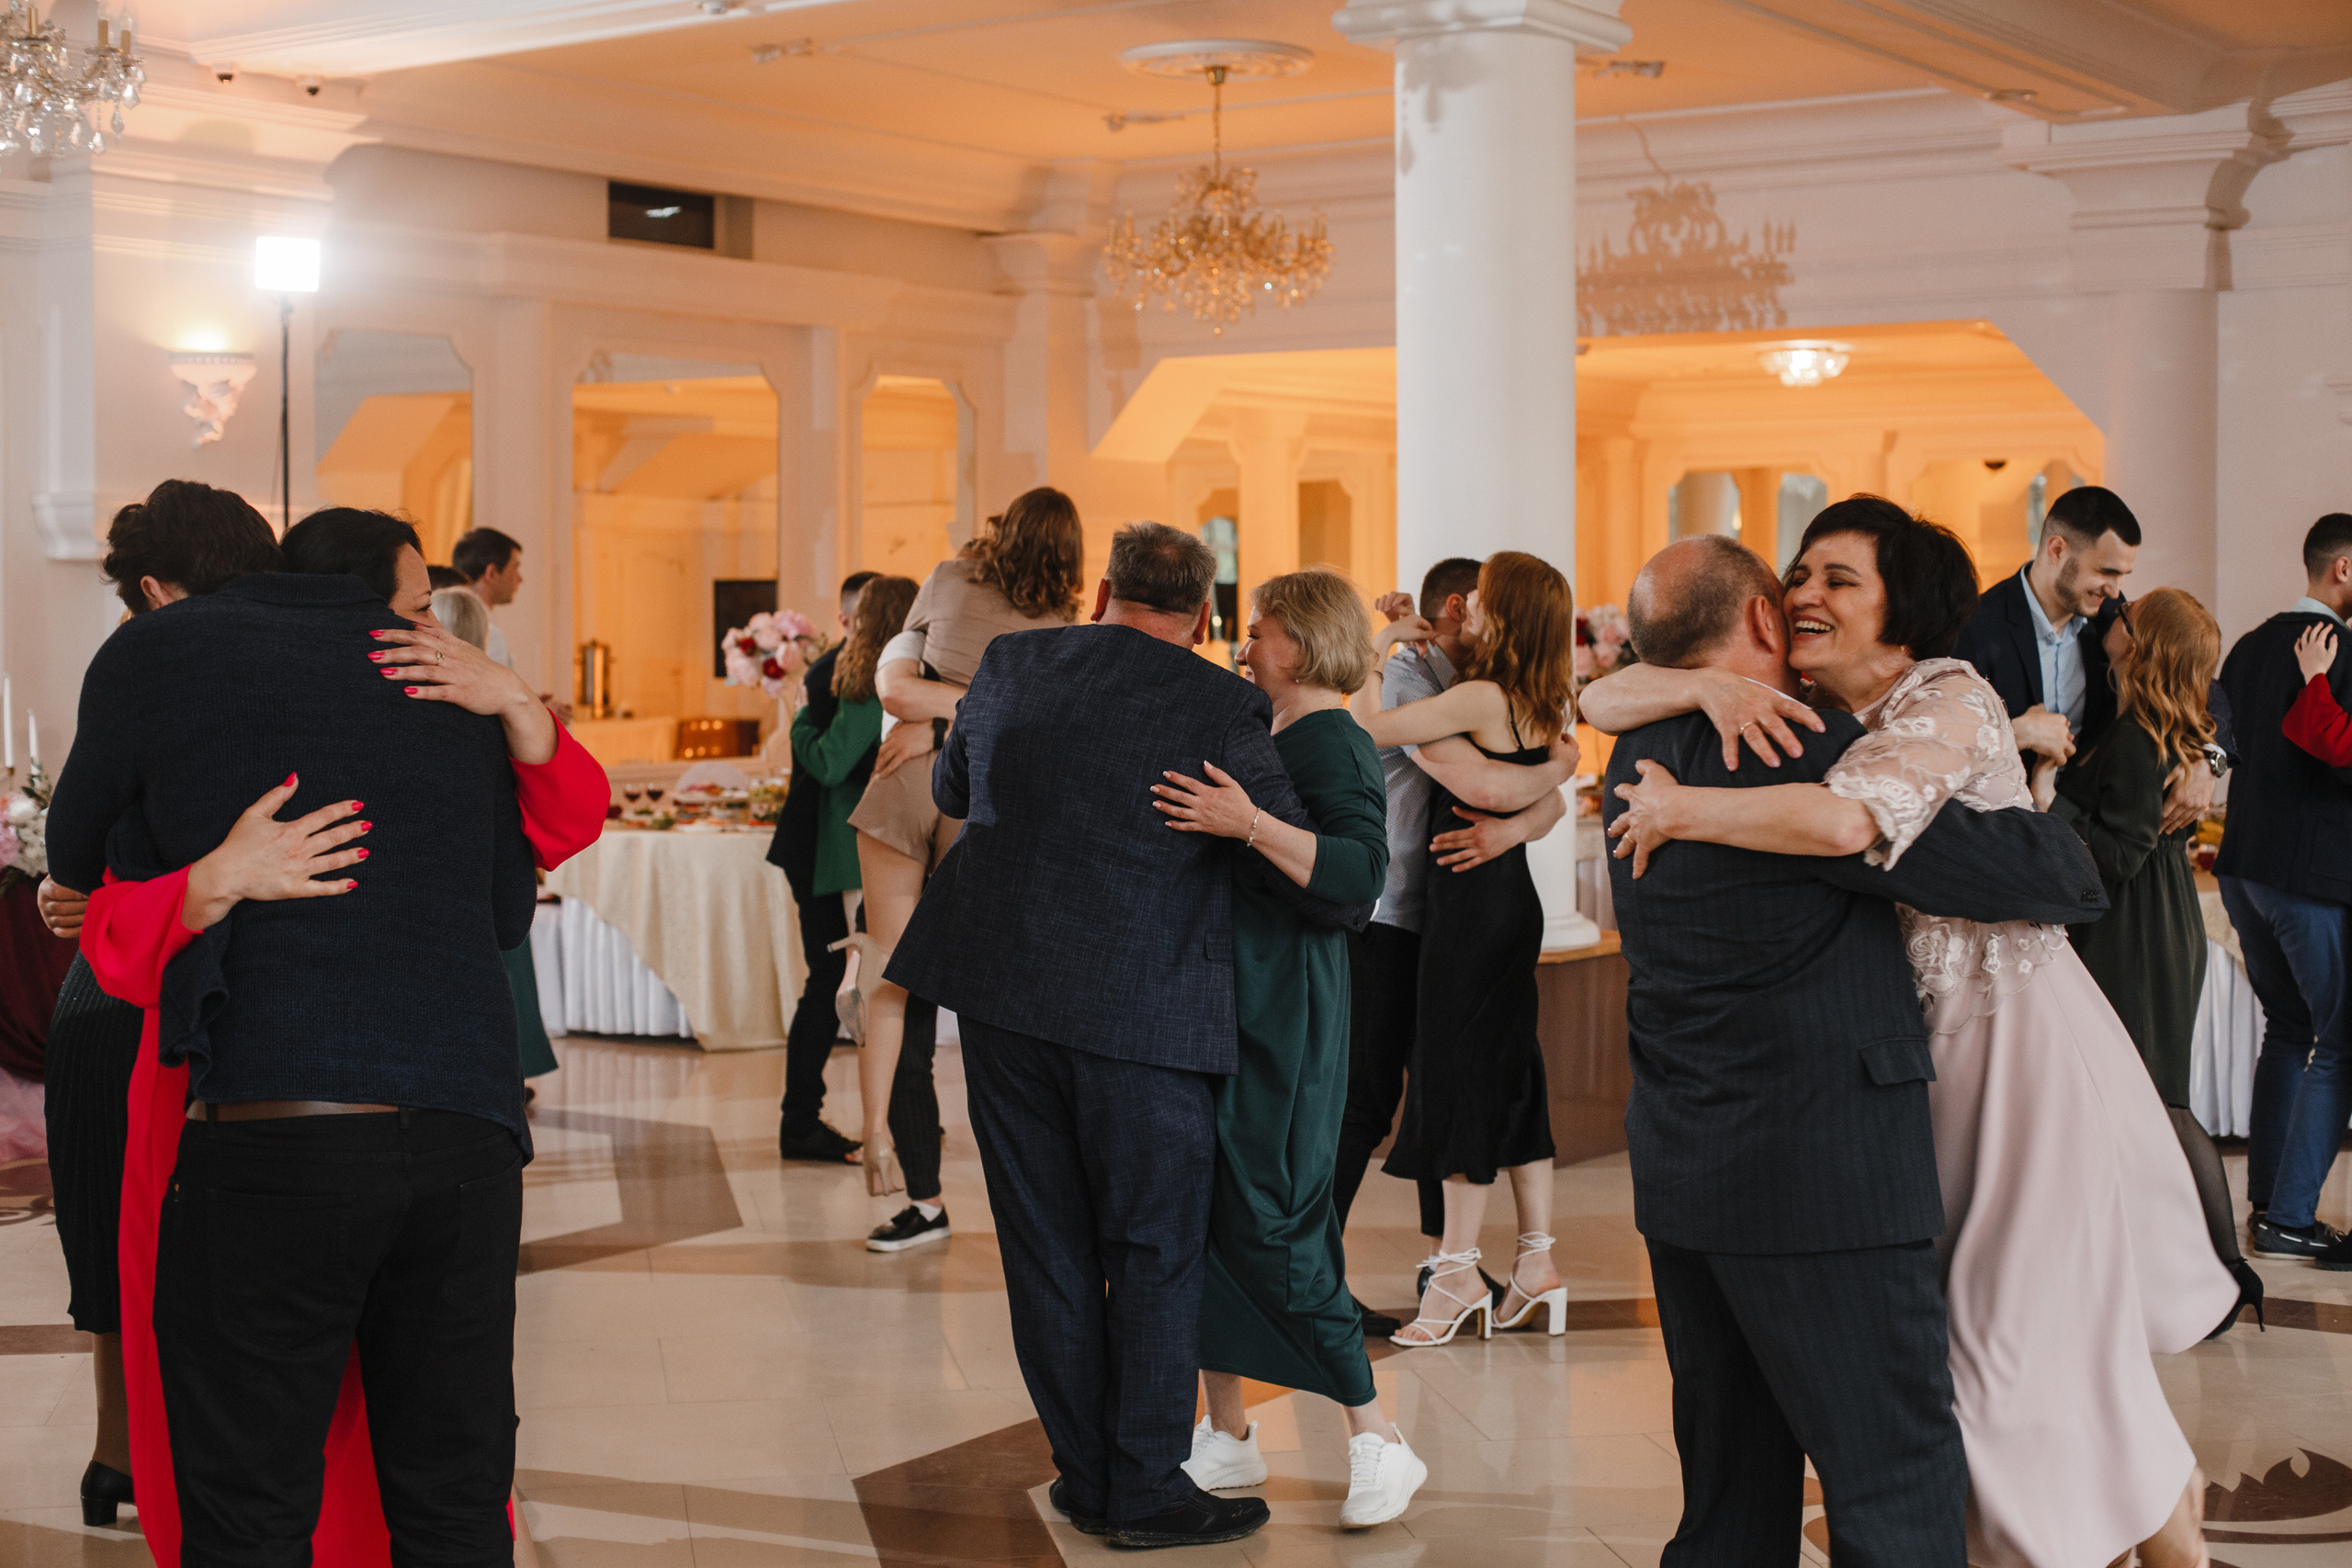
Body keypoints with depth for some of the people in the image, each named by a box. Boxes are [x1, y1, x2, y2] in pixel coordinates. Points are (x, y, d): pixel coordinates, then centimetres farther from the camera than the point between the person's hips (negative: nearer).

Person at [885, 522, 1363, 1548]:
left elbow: (951, 789, 25)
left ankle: (1085, 1474, 21)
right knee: (1156, 1254, 8)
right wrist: (1354, 908, 15)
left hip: (999, 998, 5)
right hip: (1143, 1011, -4)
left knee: (1046, 1246, 12)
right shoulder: (1217, 708, -7)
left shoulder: (1009, 666, 7)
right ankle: (1145, 1490, 12)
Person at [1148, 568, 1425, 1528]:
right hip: (1232, 1005, 9)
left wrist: (1249, 825, -34)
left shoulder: (1328, 742, -11)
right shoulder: (1277, 737, 17)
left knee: (1270, 1223, -9)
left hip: (1286, 1014, -9)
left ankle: (1378, 1444, 1)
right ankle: (1227, 1437, 17)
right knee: (1202, 1214, 8)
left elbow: (1361, 872, -26)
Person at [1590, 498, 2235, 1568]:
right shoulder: (1792, 708, 3)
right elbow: (1600, 701, -2)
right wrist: (1711, 686, -22)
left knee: (2033, 1330, -1)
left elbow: (1848, 818, -37)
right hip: (1905, 1047, 7)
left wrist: (1676, 810, -25)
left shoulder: (1950, 698, -17)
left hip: (2017, 1036, -7)